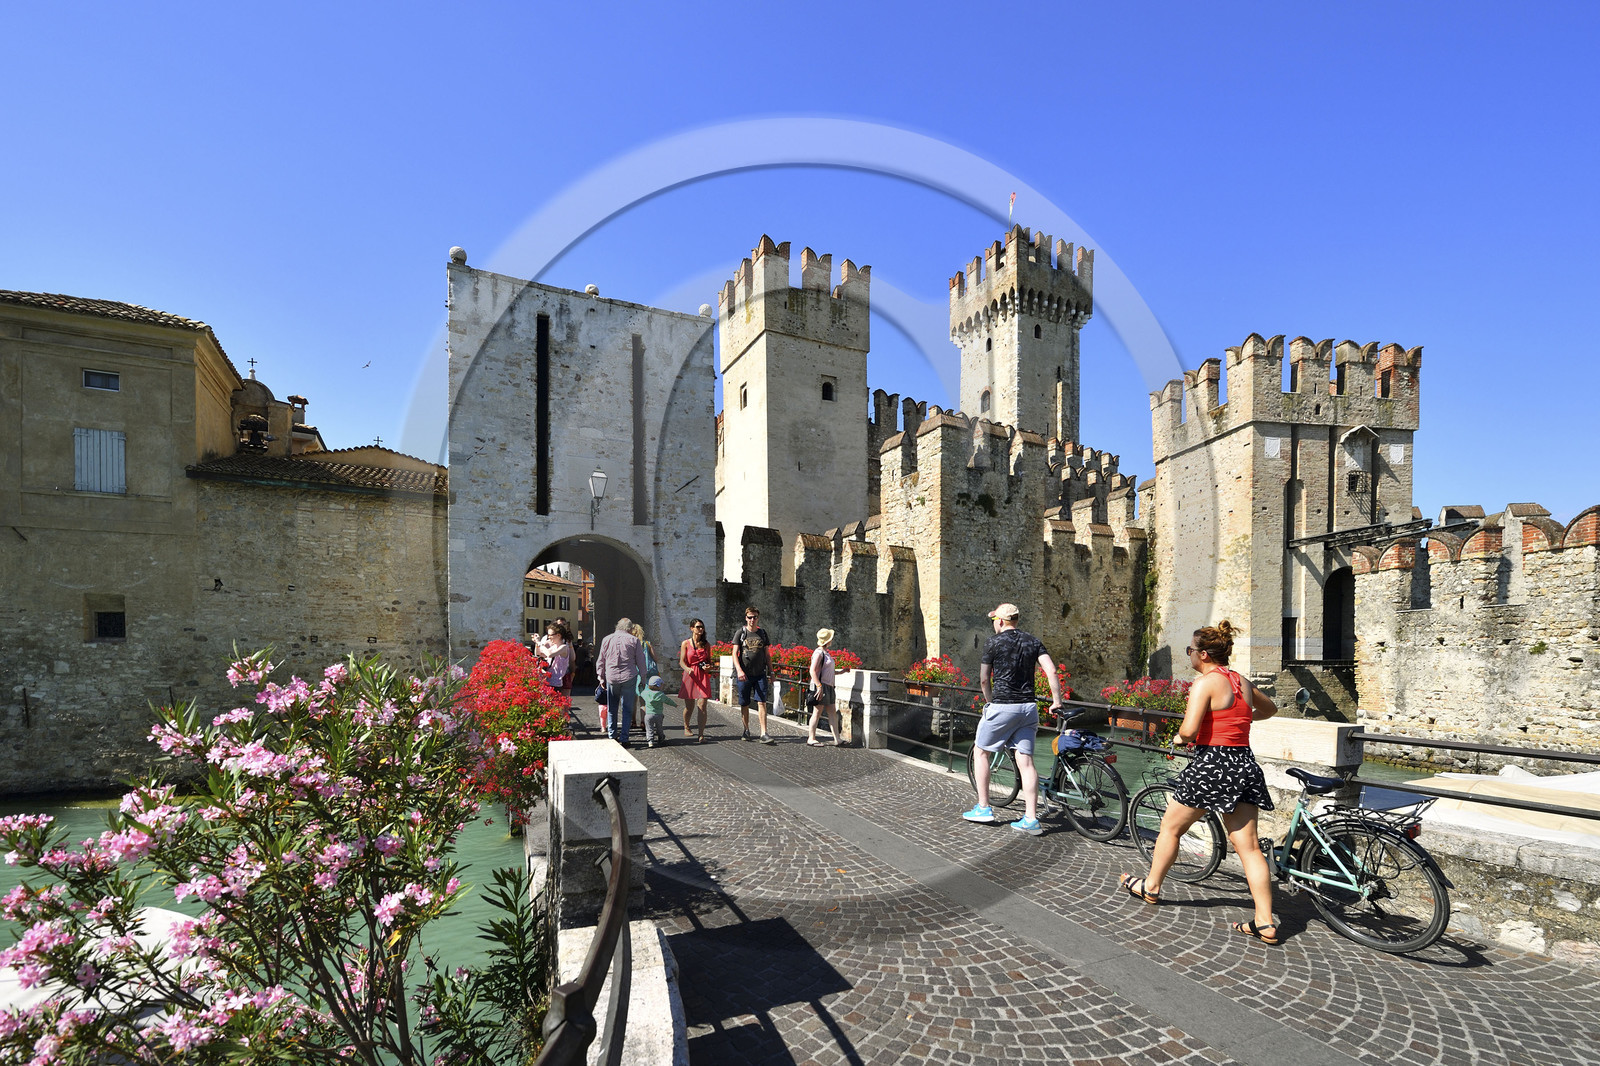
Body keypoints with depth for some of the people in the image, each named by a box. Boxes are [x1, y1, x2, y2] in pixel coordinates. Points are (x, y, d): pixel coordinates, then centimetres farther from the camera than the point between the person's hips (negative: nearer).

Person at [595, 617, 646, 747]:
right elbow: (641, 661, 1)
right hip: (629, 678, -2)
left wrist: (601, 677, 19)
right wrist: (643, 677, 9)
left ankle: (612, 736, 20)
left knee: (611, 709, 15)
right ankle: (624, 739, 3)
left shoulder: (606, 639, 7)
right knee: (627, 709, 4)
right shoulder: (634, 640, -1)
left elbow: (600, 661, 11)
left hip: (611, 678, 2)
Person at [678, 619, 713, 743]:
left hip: (703, 677, 1)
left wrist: (708, 667, -3)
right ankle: (686, 728, 36)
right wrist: (687, 669, -24)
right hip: (690, 675, -1)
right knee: (689, 706, 7)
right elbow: (682, 661, -3)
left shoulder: (706, 644, 10)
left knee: (702, 706, -9)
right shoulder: (686, 644, 2)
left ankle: (701, 735, -6)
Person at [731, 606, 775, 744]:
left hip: (760, 674, 1)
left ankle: (764, 734, -9)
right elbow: (735, 653, -3)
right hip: (744, 675, -1)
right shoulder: (741, 633, 2)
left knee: (762, 703, -7)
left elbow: (767, 654, 16)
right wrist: (739, 670, -17)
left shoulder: (762, 633, 11)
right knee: (744, 704, 7)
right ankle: (746, 730, 23)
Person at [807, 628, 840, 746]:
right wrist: (819, 686, -25)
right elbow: (813, 671, -20)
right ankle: (811, 738, 7)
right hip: (820, 686, -10)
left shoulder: (825, 652, 16)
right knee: (817, 712, -2)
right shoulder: (818, 652, -13)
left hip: (828, 686, 10)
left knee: (833, 712, 8)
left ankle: (837, 739, 11)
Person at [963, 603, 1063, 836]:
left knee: (980, 751, 12)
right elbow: (1051, 671, -2)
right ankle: (1031, 819, 5)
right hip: (1028, 707, 5)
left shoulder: (994, 642, -4)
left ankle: (983, 808, 14)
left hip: (1002, 706, -5)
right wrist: (1057, 702, 6)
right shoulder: (1033, 641, 8)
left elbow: (984, 680, 1)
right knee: (1026, 761, 7)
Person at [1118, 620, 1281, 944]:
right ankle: (1265, 923, 7)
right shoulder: (1242, 682, 11)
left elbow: (1189, 730, -23)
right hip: (1245, 764, 8)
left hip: (1213, 763, -7)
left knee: (1171, 827, 11)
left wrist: (1180, 735, -2)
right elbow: (1270, 709, 31)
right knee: (1248, 846, 8)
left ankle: (1150, 887, 26)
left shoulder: (1205, 683, -14)